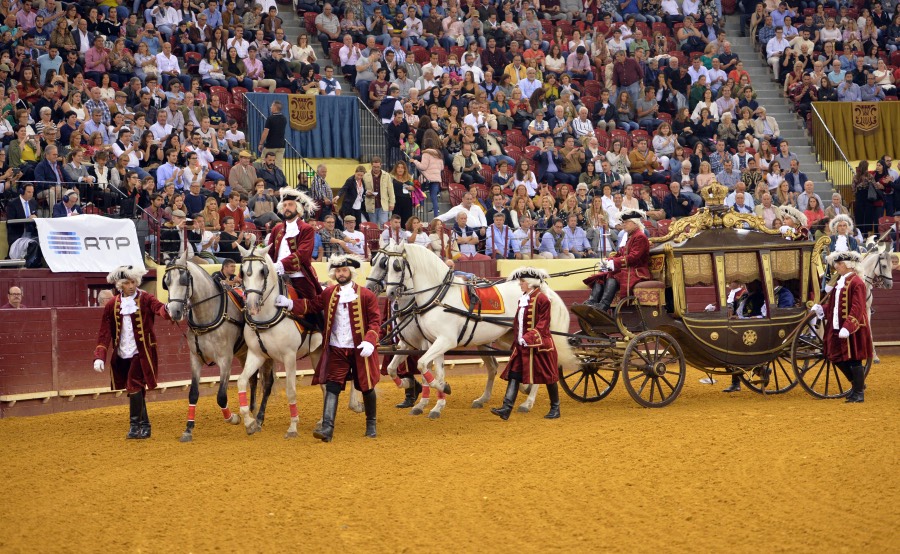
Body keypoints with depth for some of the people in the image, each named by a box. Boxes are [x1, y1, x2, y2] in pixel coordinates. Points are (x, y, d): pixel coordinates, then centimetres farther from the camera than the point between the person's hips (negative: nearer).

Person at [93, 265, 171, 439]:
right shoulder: (112, 305, 5)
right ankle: (144, 425, 21)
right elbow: (104, 333, 4)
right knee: (136, 391, 11)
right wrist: (99, 357, -5)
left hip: (141, 352, -4)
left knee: (134, 386, -14)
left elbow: (159, 308, -26)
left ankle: (135, 426, -5)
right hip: (122, 354, 4)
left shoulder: (145, 299, -5)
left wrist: (167, 310, -51)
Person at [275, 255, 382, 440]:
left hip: (360, 350, -2)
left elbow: (375, 320, -7)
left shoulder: (366, 295, -5)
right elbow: (311, 305, 6)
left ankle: (371, 424, 31)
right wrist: (289, 303, -8)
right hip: (336, 350, 2)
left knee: (367, 387, 12)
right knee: (332, 387, -9)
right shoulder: (328, 294, 6)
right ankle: (327, 428, -15)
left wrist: (369, 341, -20)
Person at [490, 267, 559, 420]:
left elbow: (542, 324, -17)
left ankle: (555, 409, 18)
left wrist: (528, 338, -24)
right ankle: (506, 409, -9)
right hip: (522, 346, 8)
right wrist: (517, 339, 10)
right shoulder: (523, 299, 12)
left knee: (548, 376, 4)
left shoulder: (541, 299, -13)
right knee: (514, 374, -2)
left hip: (540, 345, -8)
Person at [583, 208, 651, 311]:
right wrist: (607, 261, -1)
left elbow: (633, 257, -18)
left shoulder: (640, 237, -8)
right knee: (600, 278, -10)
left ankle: (603, 305, -51)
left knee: (612, 277, -35)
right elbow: (619, 254, 20)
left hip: (636, 272, -9)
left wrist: (613, 263, -19)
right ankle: (592, 302, -31)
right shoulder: (628, 236, 22)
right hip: (624, 270, 9)